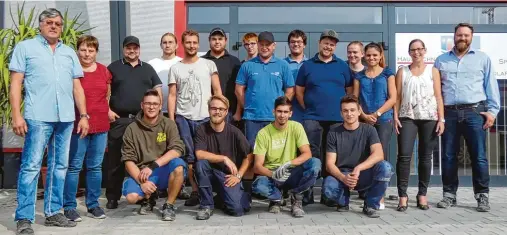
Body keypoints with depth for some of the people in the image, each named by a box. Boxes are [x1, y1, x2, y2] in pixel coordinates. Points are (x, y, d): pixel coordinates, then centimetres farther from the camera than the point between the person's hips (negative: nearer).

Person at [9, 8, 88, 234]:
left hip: (66, 118, 5)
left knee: (60, 166, 8)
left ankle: (53, 213, 17)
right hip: (38, 117, -4)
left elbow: (77, 86, 17)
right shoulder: (25, 47, 8)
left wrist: (84, 115, 9)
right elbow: (16, 83, 1)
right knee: (31, 167, -5)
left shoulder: (69, 52, 19)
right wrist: (16, 115, -9)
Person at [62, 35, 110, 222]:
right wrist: (81, 116, -6)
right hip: (77, 125, -4)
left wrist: (106, 112, 13)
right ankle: (69, 207, 10)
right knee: (74, 166, 0)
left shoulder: (104, 70, 10)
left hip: (101, 125, 4)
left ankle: (93, 204, 21)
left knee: (96, 166, 10)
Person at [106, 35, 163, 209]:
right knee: (116, 160, 0)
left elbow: (158, 90, 14)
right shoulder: (113, 67, 10)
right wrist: (108, 111, -6)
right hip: (119, 120, -2)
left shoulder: (148, 68, 16)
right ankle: (113, 197, 9)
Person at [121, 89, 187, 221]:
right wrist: (142, 181, -19)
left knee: (178, 165, -32)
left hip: (164, 172, 0)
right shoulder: (132, 129, -1)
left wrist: (153, 166, -25)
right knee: (131, 196, -29)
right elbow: (128, 160, -4)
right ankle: (148, 199, 10)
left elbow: (177, 149, -16)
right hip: (140, 173, 0)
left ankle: (169, 205, -10)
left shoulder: (168, 124, -2)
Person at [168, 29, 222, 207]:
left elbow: (217, 91, 6)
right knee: (189, 157, 4)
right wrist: (171, 120, -1)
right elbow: (172, 96, 6)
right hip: (183, 118, 1)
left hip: (205, 117, -1)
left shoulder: (209, 64, 6)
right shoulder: (175, 68, 9)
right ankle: (195, 191, 12)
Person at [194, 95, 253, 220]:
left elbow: (249, 156, -1)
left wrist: (238, 176, -9)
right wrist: (224, 158, -26)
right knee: (201, 163, -32)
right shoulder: (202, 130, -8)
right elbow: (199, 154, -22)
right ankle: (207, 205, -14)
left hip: (229, 175, -1)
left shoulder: (234, 132, -8)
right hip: (210, 174, 1)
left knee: (236, 209, -22)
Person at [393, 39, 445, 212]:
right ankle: (402, 195, -4)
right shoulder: (402, 71, 12)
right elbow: (397, 96, 7)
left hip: (429, 118, 0)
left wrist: (441, 119, -3)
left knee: (425, 157, 4)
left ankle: (422, 194, 13)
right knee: (404, 156, -9)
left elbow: (438, 96, 5)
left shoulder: (432, 71, 10)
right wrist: (395, 117, -3)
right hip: (407, 118, 0)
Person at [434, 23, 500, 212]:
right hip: (449, 113, 2)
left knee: (478, 156, -2)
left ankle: (482, 196, 7)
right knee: (448, 156, 4)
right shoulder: (441, 60, 14)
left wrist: (492, 110, -3)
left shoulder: (482, 58, 11)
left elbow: (491, 86, 7)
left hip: (474, 112, -1)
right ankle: (449, 194, 12)